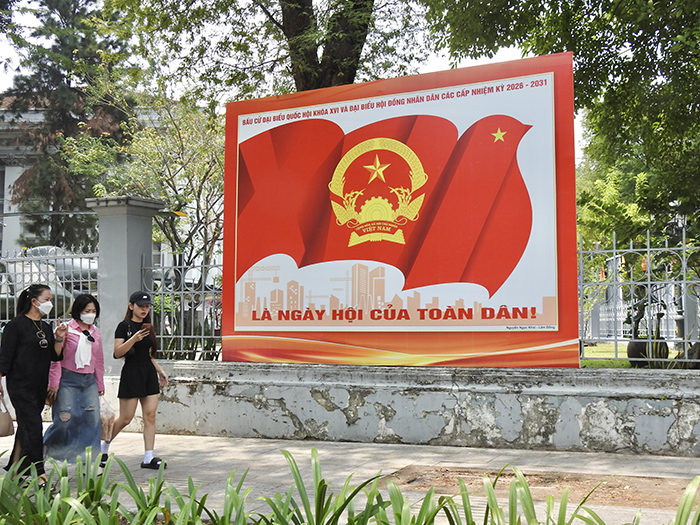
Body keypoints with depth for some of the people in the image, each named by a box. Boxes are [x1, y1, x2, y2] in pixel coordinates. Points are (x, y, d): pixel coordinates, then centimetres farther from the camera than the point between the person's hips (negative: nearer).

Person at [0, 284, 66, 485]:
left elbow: (55, 356, 13)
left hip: (39, 387, 7)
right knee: (33, 427, -11)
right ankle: (38, 475, -10)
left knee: (25, 428, 12)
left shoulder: (45, 327, 13)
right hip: (21, 386, -7)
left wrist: (59, 338, -2)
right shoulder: (17, 325, -8)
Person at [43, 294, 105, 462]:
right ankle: (43, 449, 20)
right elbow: (55, 358, -7)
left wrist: (100, 384, 18)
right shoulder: (66, 330, -5)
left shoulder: (95, 332, 12)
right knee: (64, 420, -5)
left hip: (89, 381, 5)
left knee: (93, 420, -1)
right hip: (68, 380, -5)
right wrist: (54, 383, -11)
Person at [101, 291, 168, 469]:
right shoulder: (124, 326, -6)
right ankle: (103, 445, 23)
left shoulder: (147, 327, 15)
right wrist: (134, 339, -25)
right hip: (131, 373, -6)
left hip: (149, 372, 7)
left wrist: (159, 371, 18)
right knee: (125, 418, -2)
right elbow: (117, 353, -14)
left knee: (150, 415, 0)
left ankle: (148, 458, 2)